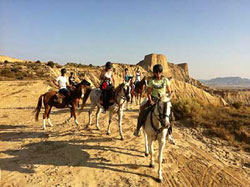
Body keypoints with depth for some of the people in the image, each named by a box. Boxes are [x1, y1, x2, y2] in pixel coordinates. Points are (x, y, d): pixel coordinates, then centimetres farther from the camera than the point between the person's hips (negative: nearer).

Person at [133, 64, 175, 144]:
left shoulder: (166, 80, 2)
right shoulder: (152, 81, 1)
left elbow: (169, 92, 7)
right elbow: (148, 93, 2)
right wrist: (150, 101, -13)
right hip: (153, 99, 0)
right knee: (143, 112, -17)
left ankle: (169, 134, -3)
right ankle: (138, 128, 4)